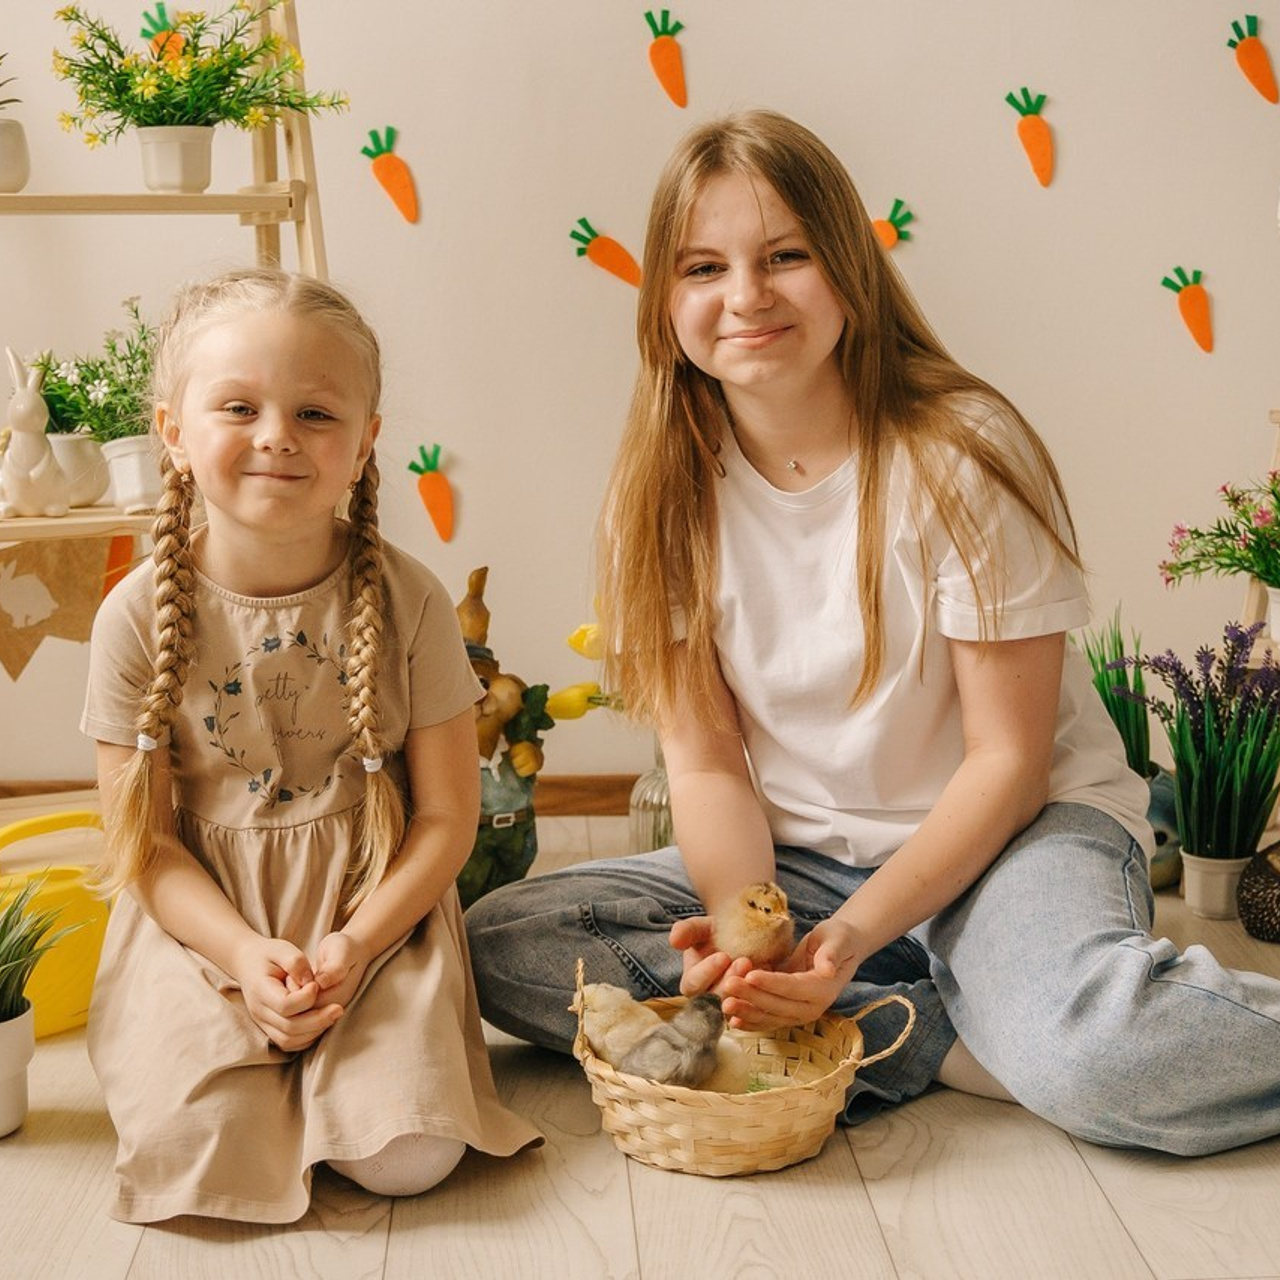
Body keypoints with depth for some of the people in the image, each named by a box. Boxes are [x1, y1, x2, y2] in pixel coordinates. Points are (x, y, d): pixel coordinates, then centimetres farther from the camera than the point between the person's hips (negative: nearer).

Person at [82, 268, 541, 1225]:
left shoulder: (407, 600, -7)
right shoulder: (140, 616, -7)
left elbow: (447, 815, -4)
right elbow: (141, 839, -3)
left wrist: (355, 944, -16)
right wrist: (246, 953, -18)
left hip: (380, 910, 0)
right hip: (201, 922, 0)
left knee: (407, 1157, -18)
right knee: (202, 1154, -19)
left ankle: (320, 1063, 14)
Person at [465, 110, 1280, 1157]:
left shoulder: (963, 455, -14)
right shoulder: (664, 498, -3)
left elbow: (1009, 759, -11)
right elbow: (706, 759, -2)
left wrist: (853, 936, -23)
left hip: (1013, 832, -5)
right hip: (793, 856, 6)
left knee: (1088, 1058, -40)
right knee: (502, 946, -19)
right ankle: (948, 1031, -18)